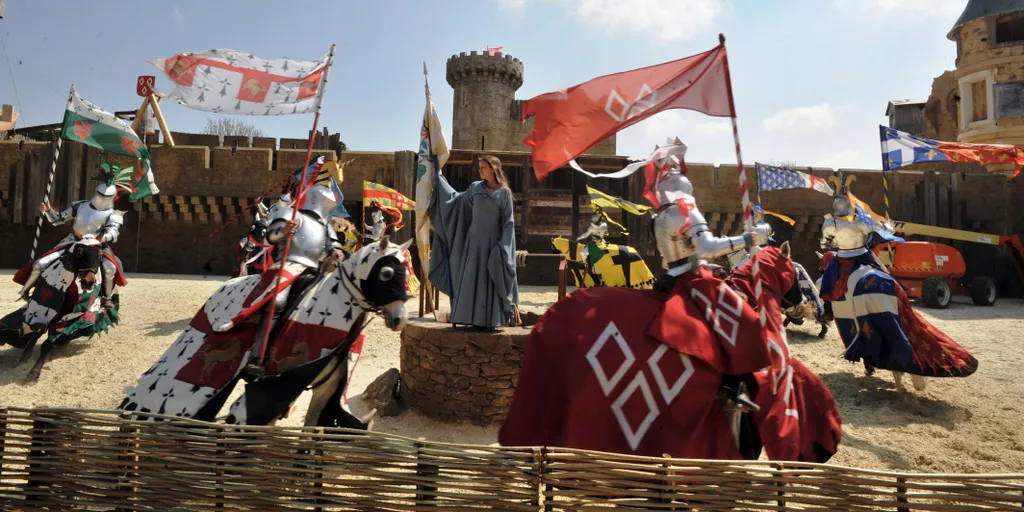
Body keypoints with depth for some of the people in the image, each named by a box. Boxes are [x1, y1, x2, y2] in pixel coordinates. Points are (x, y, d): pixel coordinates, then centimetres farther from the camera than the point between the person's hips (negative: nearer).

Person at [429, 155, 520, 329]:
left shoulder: (504, 193, -5)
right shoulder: (475, 187, 8)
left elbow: (508, 223, -6)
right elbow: (457, 199, 24)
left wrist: (502, 248, -13)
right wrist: (439, 178, 27)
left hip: (492, 242, -4)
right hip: (474, 240, 5)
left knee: (488, 282, -3)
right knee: (470, 281, 3)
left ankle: (487, 320, 3)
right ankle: (475, 319, 9)